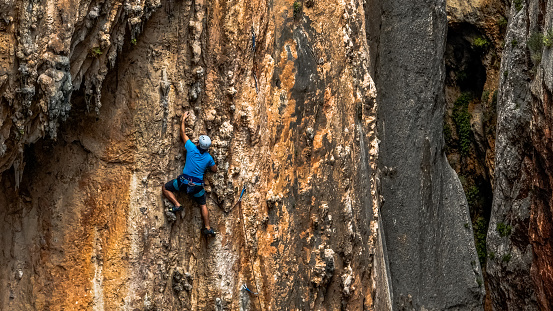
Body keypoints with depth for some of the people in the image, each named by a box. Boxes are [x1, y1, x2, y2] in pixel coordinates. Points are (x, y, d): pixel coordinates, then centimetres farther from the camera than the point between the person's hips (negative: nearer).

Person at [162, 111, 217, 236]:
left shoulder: (192, 149, -8)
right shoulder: (209, 158, -1)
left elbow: (183, 133, 4)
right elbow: (214, 170, 17)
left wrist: (183, 119, 15)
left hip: (185, 181, -3)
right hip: (198, 185, 3)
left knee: (165, 188, 15)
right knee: (203, 205, 20)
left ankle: (177, 205, -3)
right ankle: (207, 227, 17)